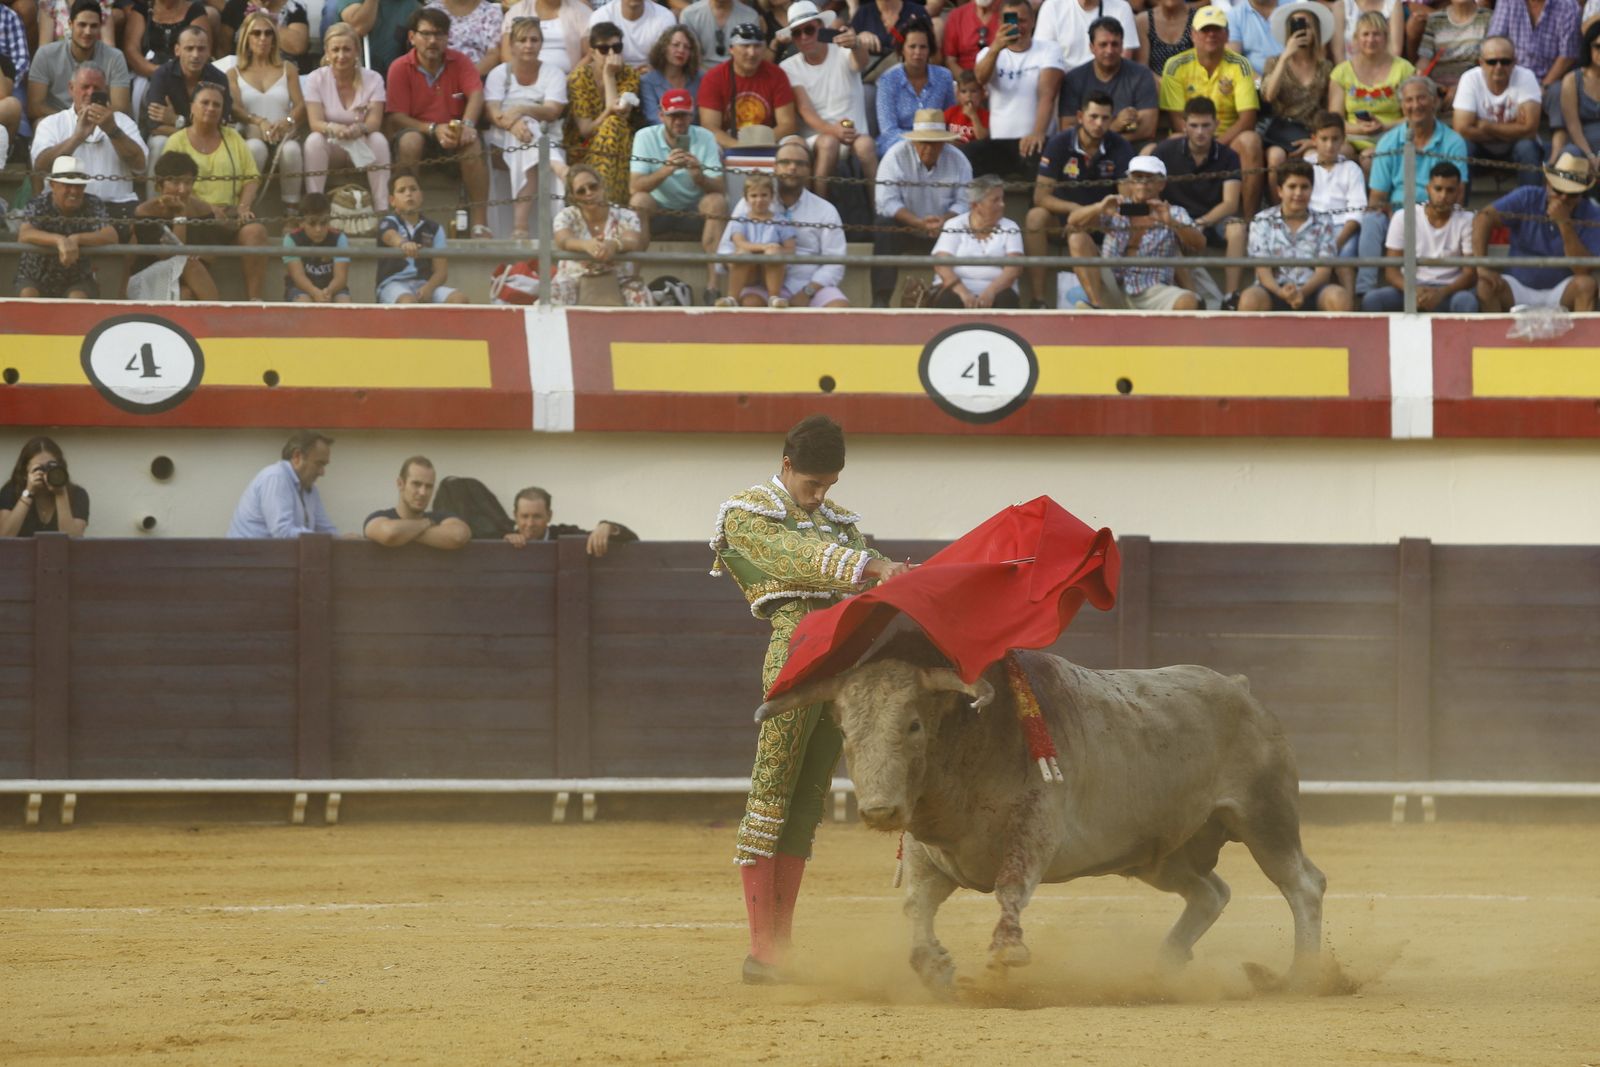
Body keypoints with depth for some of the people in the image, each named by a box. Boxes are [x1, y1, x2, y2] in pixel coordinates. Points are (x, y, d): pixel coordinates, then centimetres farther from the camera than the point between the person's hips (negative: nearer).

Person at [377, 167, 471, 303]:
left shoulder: (434, 229, 13)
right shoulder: (388, 223, 3)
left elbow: (441, 271, 6)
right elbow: (391, 237, -24)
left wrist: (428, 288, -18)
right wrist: (403, 243, -51)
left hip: (424, 286, 4)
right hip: (393, 285, -4)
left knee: (459, 298, -23)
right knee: (409, 301, -39)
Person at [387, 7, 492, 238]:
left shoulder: (460, 62, 2)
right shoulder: (400, 68, -4)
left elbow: (476, 94, -13)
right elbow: (395, 118, -10)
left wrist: (467, 125, -33)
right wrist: (434, 129, -22)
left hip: (453, 137, 1)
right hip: (419, 132, -1)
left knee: (473, 144, -32)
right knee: (410, 140, -35)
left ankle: (480, 223, -31)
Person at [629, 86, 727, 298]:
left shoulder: (705, 138, -7)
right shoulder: (646, 137, -10)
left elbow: (720, 189, -15)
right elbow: (635, 186, -21)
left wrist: (699, 176, -37)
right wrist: (667, 168, -37)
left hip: (694, 212, 1)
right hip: (658, 211, -1)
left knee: (717, 202, -28)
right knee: (639, 200, -31)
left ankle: (712, 287, -32)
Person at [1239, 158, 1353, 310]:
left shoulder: (1324, 225, 11)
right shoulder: (1262, 222, 8)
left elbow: (1324, 270, 0)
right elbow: (1262, 269, -1)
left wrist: (1302, 292, -23)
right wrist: (1281, 292, -24)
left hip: (1310, 291, 1)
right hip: (1275, 291, -1)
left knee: (1339, 296, -32)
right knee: (1249, 299, -36)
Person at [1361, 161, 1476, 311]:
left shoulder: (1467, 221, -5)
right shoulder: (1403, 217, -3)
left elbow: (1471, 274, -9)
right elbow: (1391, 270, -6)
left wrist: (1441, 293, -29)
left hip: (1450, 289, -1)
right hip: (1411, 286, 1)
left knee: (1466, 302, -37)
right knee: (1372, 299, -29)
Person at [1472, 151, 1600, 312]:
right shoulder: (1526, 198, -6)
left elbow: (1584, 270, -18)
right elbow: (1484, 218, -18)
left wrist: (1565, 224, -27)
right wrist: (1482, 266, -30)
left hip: (1560, 291, 0)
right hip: (1518, 286, 1)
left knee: (1587, 284, -30)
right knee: (1485, 286, -27)